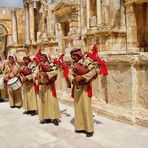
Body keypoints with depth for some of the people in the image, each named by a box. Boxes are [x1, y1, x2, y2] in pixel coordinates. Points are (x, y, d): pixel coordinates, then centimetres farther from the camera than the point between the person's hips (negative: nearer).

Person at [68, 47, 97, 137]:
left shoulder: (86, 61, -10)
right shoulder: (73, 64, 12)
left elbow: (93, 72, -22)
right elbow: (70, 74, 5)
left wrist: (81, 77, -26)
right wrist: (73, 79, -16)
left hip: (85, 87, -7)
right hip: (76, 87, 7)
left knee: (86, 108, -6)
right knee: (78, 107, 10)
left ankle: (89, 129, 3)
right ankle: (80, 126, 21)